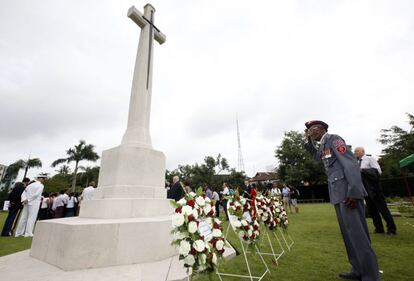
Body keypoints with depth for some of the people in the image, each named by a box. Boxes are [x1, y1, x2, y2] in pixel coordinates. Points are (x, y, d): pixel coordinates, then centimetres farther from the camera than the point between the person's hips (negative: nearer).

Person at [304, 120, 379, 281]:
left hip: (348, 192, -9)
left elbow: (351, 163, -16)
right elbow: (317, 157, 37)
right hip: (338, 194, 9)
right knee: (348, 233, 14)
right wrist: (308, 141, 21)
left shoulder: (333, 138, -8)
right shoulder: (323, 145, 16)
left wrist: (354, 192, -23)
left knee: (357, 233, -6)